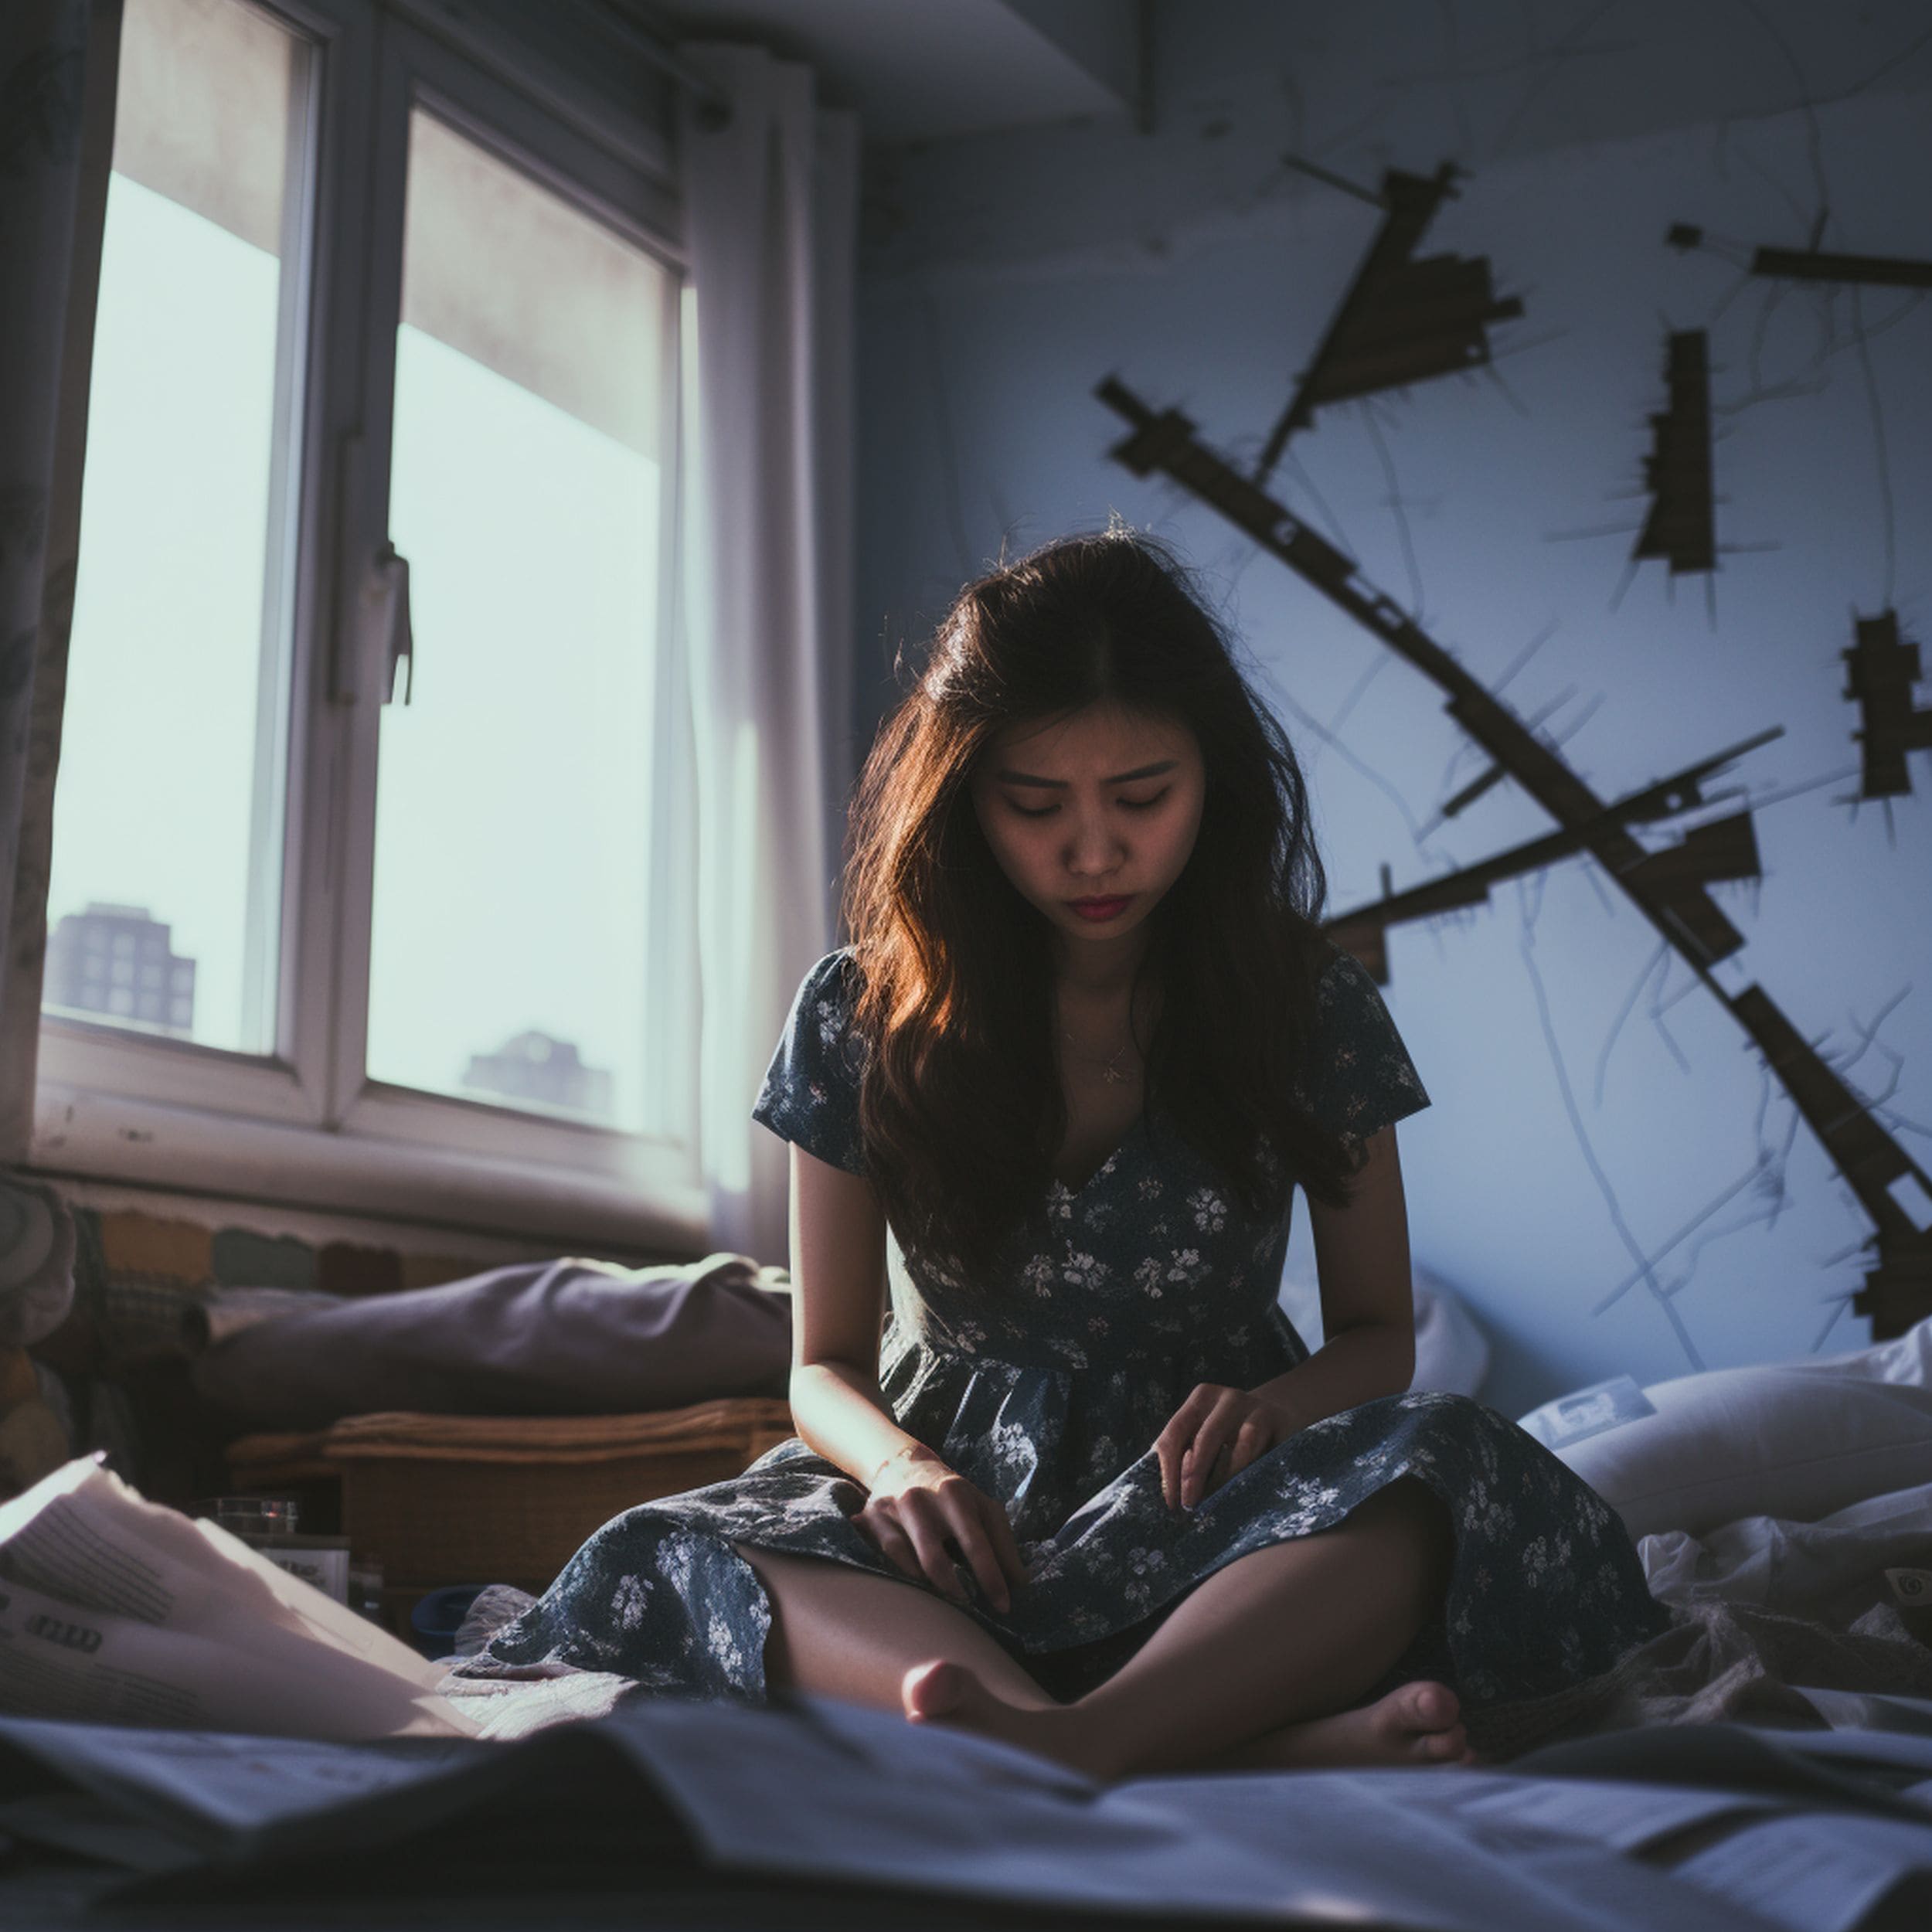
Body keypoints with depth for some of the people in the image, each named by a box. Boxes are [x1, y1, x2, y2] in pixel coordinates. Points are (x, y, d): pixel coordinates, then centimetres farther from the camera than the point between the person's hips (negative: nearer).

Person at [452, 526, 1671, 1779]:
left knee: (1444, 1467, -33)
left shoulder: (1308, 1003, 1)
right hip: (971, 1512, 0)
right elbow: (827, 1364, 6)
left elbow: (1379, 1332, 8)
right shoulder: (867, 1019, 1)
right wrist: (903, 1466, -19)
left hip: (1209, 1511, 0)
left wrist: (1280, 1402, -17)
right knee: (683, 1560, -33)